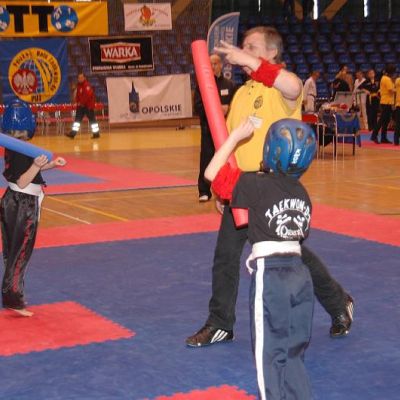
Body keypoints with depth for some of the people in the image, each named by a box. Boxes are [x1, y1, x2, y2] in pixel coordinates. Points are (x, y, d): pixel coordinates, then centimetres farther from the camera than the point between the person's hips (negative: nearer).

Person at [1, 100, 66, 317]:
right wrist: (37, 165, -33)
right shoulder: (23, 149, -21)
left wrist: (51, 164, 15)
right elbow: (22, 182, -21)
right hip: (24, 205, -9)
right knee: (21, 252, -3)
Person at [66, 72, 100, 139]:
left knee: (92, 119, -3)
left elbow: (88, 95, -25)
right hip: (81, 106, 8)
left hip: (88, 105, -8)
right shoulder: (78, 85, 13)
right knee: (77, 119, 5)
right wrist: (77, 102, 4)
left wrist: (82, 103, -17)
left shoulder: (87, 85, -15)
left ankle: (96, 134, 4)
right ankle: (73, 133, 4)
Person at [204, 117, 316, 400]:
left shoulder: (257, 186, -11)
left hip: (269, 275, -6)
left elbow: (212, 173, -7)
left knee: (269, 354, 4)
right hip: (300, 273, 6)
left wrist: (236, 136, 0)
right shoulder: (303, 193, 8)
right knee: (294, 352, 18)